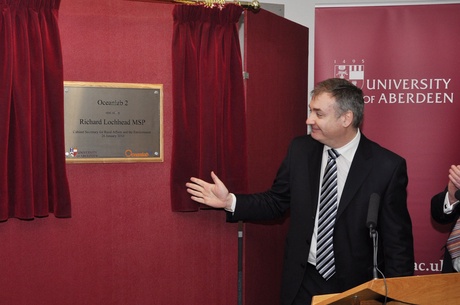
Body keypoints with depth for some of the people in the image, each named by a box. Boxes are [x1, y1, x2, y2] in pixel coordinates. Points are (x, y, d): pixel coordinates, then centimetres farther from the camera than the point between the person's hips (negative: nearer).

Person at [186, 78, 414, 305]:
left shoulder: (388, 167, -14)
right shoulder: (300, 150, -3)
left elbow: (397, 242, -9)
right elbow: (276, 202, 7)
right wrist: (230, 201, -6)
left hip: (356, 286, -3)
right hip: (302, 281, 3)